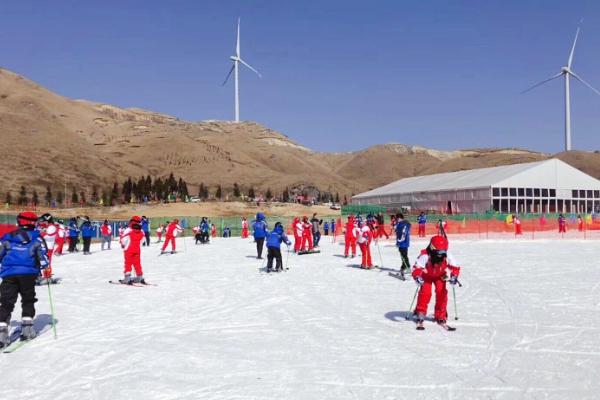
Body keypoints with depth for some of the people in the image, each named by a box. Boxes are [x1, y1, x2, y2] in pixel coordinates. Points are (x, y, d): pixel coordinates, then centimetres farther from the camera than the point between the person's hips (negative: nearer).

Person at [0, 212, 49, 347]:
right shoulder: (37, 238, 7)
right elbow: (43, 256, 4)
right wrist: (45, 268, 20)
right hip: (28, 274, -1)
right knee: (28, 300, 16)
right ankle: (27, 327, 12)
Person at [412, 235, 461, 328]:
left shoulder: (447, 256, -29)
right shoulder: (425, 256, -39)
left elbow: (455, 267, -18)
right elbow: (416, 268, -39)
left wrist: (454, 276, -34)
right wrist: (417, 277, -56)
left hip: (440, 276, 2)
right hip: (426, 276, -2)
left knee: (441, 292, -11)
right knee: (425, 292, -17)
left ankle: (441, 315, 4)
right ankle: (420, 312, 2)